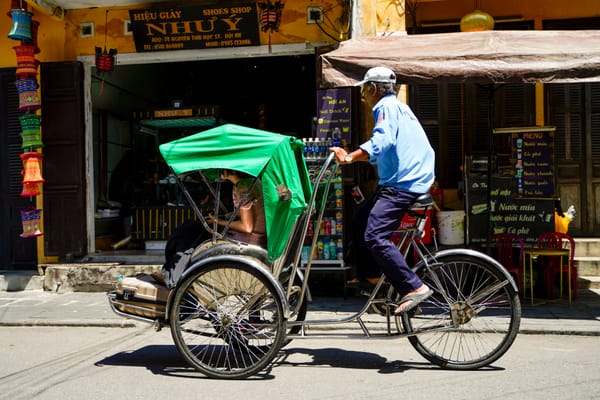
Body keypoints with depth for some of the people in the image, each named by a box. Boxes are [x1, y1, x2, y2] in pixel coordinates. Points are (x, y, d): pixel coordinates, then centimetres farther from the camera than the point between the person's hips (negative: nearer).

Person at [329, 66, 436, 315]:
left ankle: (414, 287, -20)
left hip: (402, 184, -11)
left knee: (374, 236, -19)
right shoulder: (398, 106, 25)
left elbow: (381, 141, -26)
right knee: (359, 220, 18)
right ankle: (367, 274, 26)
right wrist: (353, 157, 35)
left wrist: (350, 157, -35)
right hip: (401, 180, 11)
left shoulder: (387, 106, -7)